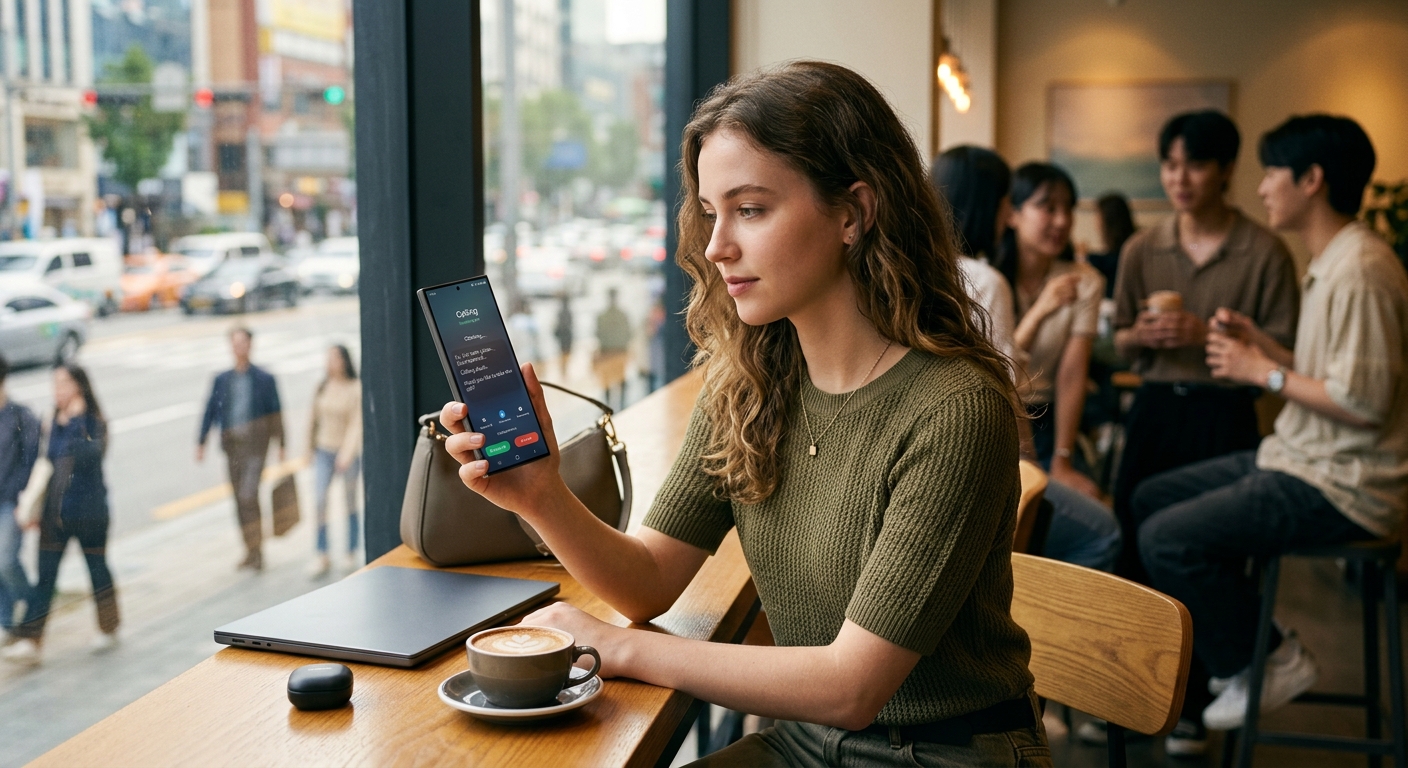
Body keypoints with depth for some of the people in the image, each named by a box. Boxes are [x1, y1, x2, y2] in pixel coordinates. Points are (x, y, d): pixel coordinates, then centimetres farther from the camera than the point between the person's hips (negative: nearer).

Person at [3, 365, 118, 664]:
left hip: (88, 513, -5)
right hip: (54, 513, 5)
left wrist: (75, 422, -33)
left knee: (97, 569, 10)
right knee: (45, 576, 1)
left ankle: (109, 629, 28)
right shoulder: (53, 423, 6)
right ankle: (30, 642, -1)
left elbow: (93, 452, -31)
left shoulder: (94, 422, -10)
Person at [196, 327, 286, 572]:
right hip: (231, 444, 5)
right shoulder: (222, 380, 9)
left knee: (248, 496, -15)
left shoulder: (264, 379, -1)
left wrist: (282, 445, 2)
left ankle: (256, 553, -8)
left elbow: (276, 414, 2)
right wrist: (201, 443, 3)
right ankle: (252, 551, 18)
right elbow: (210, 412, 9)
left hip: (255, 443, -4)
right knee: (240, 500, 9)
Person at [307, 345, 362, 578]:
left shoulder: (356, 389, -10)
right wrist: (311, 447, 10)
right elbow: (314, 419, 10)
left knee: (350, 501, 8)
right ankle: (322, 556, -6)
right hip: (324, 451, 3)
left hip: (349, 451, -3)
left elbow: (356, 423, -16)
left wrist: (347, 454, -23)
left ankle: (352, 553, 20)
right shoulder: (322, 387, 4)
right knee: (319, 500, -9)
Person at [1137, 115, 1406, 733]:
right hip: (1303, 459, 11)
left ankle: (1266, 661, 4)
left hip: (1344, 484, -11)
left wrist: (1265, 372, -16)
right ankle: (1257, 645, 17)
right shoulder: (1327, 264, 14)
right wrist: (1260, 343, 6)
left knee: (1167, 538, -17)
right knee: (1151, 499, 12)